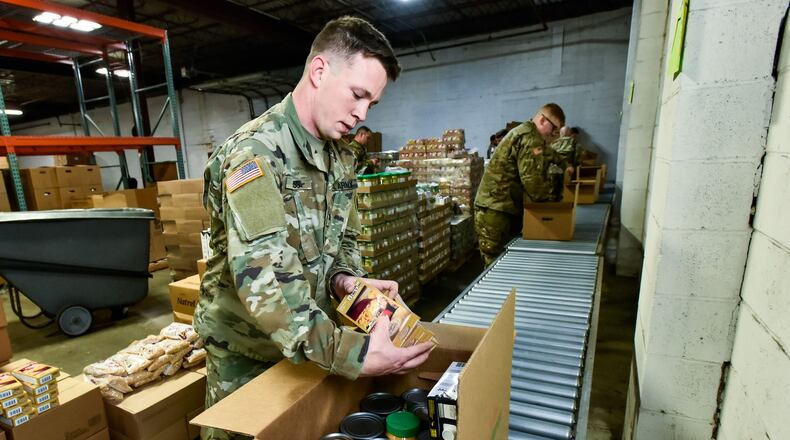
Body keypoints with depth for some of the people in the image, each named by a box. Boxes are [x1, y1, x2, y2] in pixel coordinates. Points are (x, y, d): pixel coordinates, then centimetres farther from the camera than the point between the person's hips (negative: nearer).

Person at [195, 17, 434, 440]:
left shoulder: (341, 159, 1)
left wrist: (345, 280, -15)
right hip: (247, 352, -6)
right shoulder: (254, 152, -24)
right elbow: (262, 277, -33)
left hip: (309, 344, 6)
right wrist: (351, 353, -40)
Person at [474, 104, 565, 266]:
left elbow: (528, 173, 20)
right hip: (496, 212, -10)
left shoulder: (521, 132, 21)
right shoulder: (531, 138, -13)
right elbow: (533, 184, -21)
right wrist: (552, 187, -3)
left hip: (493, 208, 10)